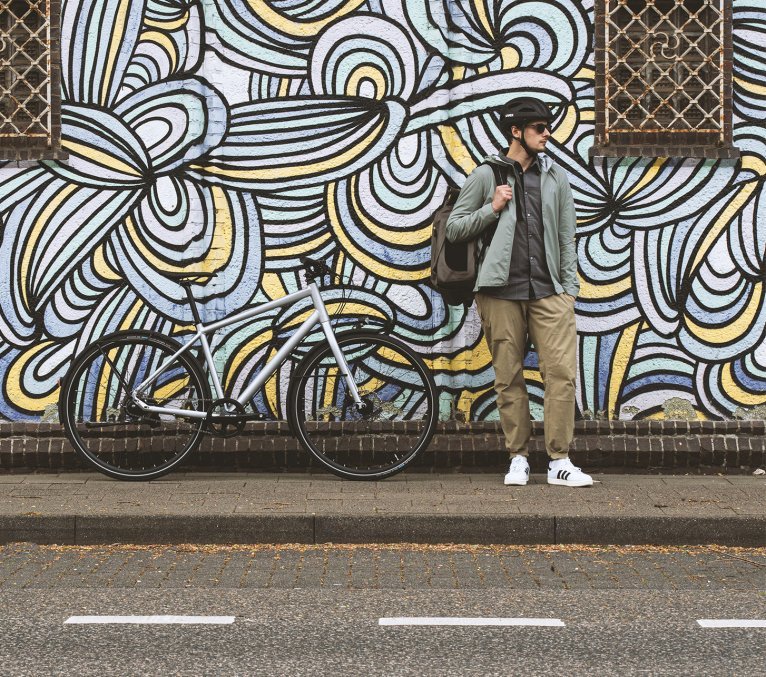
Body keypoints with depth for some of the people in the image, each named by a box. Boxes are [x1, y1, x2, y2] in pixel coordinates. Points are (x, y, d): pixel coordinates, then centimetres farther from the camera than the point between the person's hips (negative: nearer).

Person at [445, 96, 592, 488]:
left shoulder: (556, 178, 15)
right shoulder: (486, 175, 6)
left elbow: (566, 238, 15)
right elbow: (453, 228, 5)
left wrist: (570, 288, 7)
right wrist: (492, 208, -8)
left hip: (549, 291, 2)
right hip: (501, 291, -2)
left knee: (562, 372, -8)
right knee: (509, 378, 2)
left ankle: (560, 462, -3)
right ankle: (518, 459, 13)